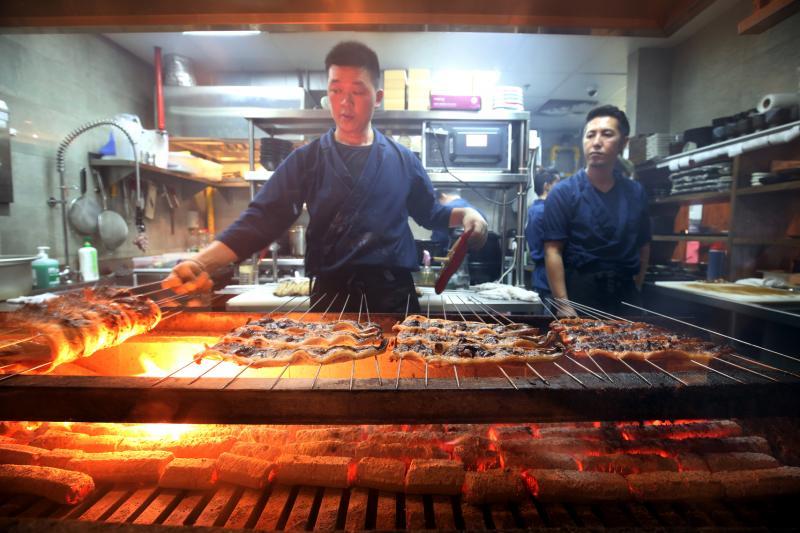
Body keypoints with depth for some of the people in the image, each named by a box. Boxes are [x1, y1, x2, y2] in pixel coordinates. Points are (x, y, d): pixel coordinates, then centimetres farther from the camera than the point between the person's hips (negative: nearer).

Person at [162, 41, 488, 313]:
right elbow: (262, 220, -7)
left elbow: (429, 213, 18)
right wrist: (203, 262, -21)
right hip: (331, 296, -1)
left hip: (394, 295, 1)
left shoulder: (403, 161, 5)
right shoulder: (307, 161, 1)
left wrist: (464, 214, -2)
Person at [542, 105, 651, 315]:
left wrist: (635, 290, 10)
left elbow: (643, 246, 15)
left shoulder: (636, 193, 7)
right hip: (579, 292, -4)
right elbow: (553, 251, -12)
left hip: (625, 293, 4)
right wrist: (564, 306, -18)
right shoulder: (563, 192, -6)